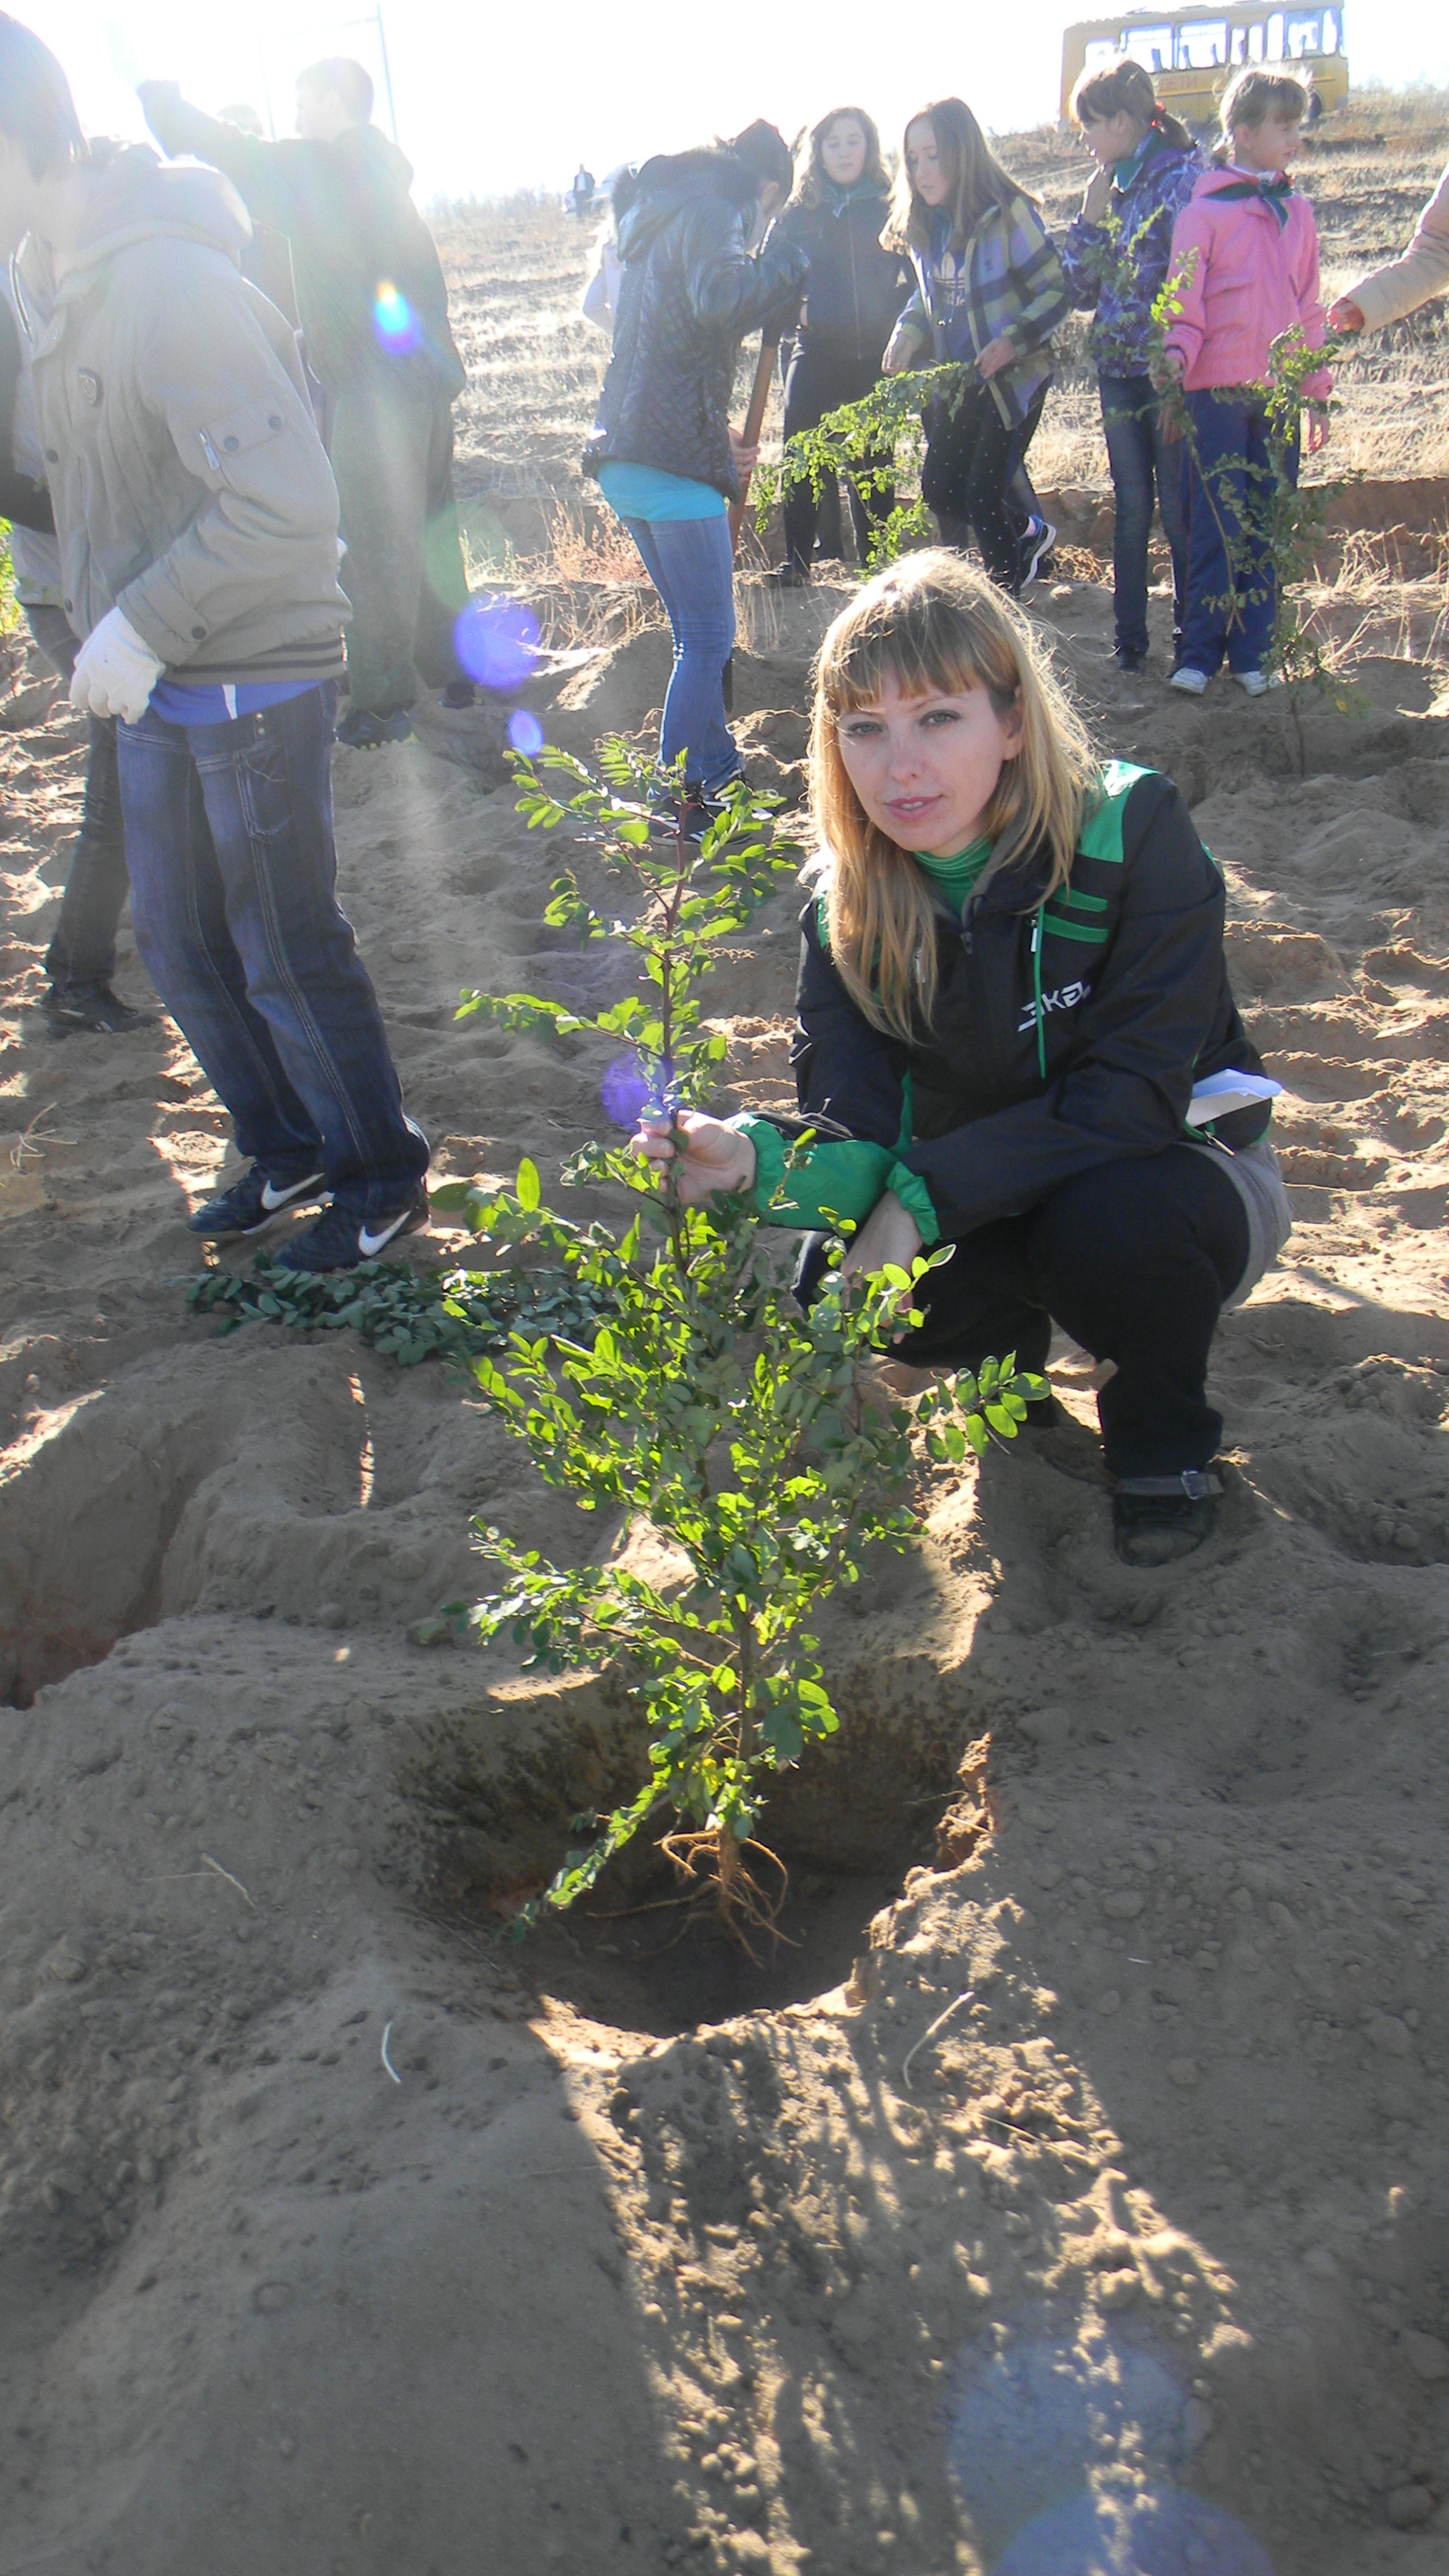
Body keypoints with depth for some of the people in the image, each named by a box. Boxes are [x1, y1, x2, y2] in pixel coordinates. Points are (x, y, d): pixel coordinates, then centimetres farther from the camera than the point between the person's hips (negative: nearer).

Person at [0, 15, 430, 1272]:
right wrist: (113, 629, 5)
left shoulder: (173, 286, -20)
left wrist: (142, 622, -23)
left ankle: (383, 1176, 22)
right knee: (181, 944, 16)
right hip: (156, 688, 9)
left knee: (289, 953, 3)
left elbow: (287, 506, -27)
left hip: (253, 682, -9)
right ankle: (288, 1151, 34)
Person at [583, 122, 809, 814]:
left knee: (695, 631, 19)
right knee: (708, 639, -5)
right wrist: (785, 264, -10)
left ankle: (716, 767, 27)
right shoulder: (710, 211, -7)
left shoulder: (653, 213, 24)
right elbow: (719, 300, -28)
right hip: (673, 464, -10)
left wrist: (717, 438, 24)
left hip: (622, 455, 10)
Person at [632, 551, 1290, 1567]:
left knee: (1107, 1218, -37)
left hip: (1180, 1173, -3)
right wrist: (758, 1160, -42)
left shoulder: (1133, 830, -23)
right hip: (984, 1204, 3)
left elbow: (1134, 1097, -28)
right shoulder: (848, 901, -11)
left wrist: (924, 1197, -35)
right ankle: (1010, 1359, 11)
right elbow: (856, 1134, -18)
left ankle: (1165, 1439, -3)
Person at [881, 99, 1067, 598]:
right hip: (958, 382, 7)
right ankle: (1028, 533, 29)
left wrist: (1013, 341, -27)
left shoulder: (1007, 212, -17)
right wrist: (907, 335, -2)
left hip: (1014, 378, -7)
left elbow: (1056, 290, -14)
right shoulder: (924, 223, 2)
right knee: (939, 487, 3)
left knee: (984, 493, -9)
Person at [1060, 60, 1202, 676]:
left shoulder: (1180, 176, -8)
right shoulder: (1112, 187, 14)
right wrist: (1091, 218, 2)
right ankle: (1129, 641, 16)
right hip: (1119, 371, 7)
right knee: (1131, 512, 10)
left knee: (1179, 513, -2)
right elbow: (1083, 291, 13)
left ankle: (1192, 642, 6)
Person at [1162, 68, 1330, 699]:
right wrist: (1179, 351, -25)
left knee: (1268, 526, 5)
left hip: (1279, 392, 5)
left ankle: (1253, 652, 11)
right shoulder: (1204, 210, -1)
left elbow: (1307, 306, 16)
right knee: (1218, 525, -6)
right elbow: (1185, 298, -5)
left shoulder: (1296, 211, 14)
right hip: (1218, 391, -5)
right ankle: (1199, 653, 1)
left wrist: (1316, 388, 12)